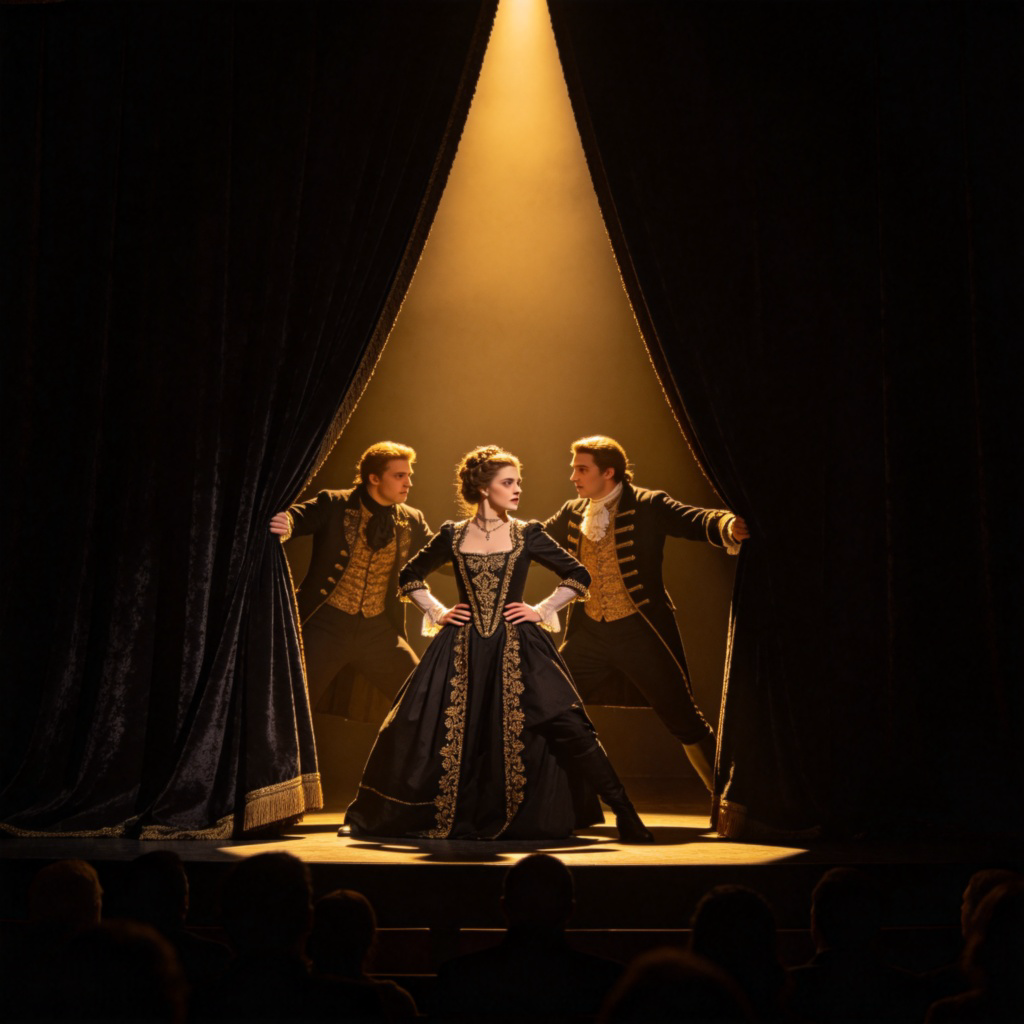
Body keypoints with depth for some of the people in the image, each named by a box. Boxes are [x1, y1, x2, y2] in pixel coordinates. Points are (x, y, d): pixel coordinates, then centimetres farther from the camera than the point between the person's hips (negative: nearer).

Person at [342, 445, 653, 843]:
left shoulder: (527, 535, 3)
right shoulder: (452, 536, 5)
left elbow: (578, 576, 9)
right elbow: (410, 577, 19)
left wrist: (544, 610, 2)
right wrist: (436, 612, 7)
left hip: (516, 650, -1)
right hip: (462, 651, 1)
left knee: (565, 725, -13)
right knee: (431, 732, 0)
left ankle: (623, 813, -5)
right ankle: (365, 816, 18)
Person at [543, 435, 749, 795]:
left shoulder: (647, 506, -8)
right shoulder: (572, 513, 9)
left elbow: (697, 521, -19)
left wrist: (728, 527, -40)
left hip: (640, 631, -5)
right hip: (590, 633, 6)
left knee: (684, 721, -1)